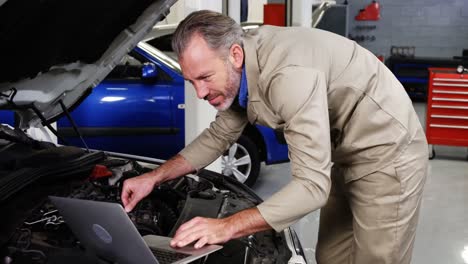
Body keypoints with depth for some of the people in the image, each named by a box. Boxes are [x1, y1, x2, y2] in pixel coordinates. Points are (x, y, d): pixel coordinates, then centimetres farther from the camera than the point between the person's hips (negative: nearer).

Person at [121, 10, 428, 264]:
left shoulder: (288, 73, -35)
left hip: (387, 155, -8)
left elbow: (312, 186, -36)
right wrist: (154, 178, 3)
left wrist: (227, 227, -35)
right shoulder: (239, 73, -6)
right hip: (348, 158, 8)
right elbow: (218, 136, 10)